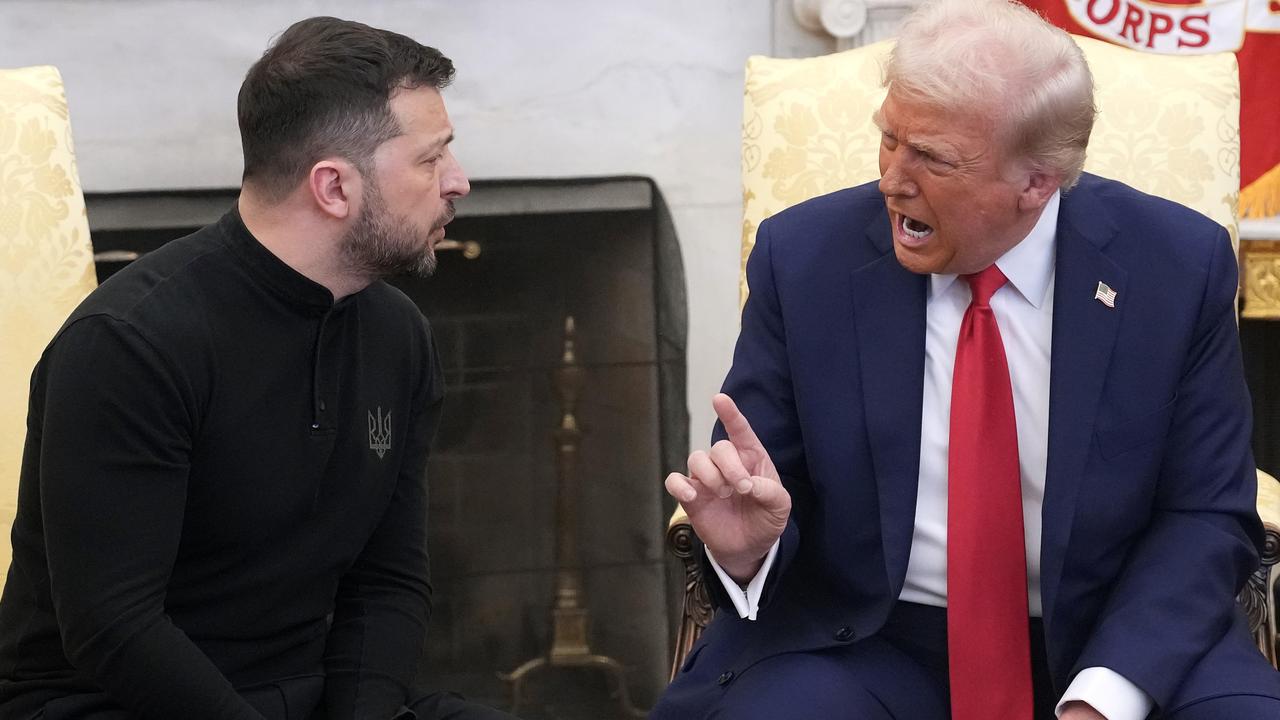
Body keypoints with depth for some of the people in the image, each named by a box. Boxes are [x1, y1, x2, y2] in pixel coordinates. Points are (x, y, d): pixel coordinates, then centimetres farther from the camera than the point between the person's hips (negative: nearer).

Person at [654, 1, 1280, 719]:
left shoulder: (1178, 266, -6)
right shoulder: (805, 257, -6)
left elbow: (1208, 515, -4)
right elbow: (758, 495, 0)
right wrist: (747, 545, -25)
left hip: (1112, 643, 1)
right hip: (869, 643, 0)